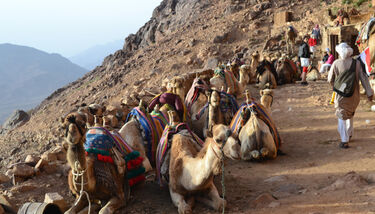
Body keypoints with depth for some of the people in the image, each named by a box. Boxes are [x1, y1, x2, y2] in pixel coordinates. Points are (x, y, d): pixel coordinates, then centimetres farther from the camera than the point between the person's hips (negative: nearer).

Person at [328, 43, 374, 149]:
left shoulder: (336, 63, -12)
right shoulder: (356, 63, -7)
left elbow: (330, 79, -3)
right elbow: (364, 78, -7)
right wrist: (369, 93, -2)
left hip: (341, 94, -3)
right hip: (354, 94, 3)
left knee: (342, 117, 8)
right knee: (350, 114, 26)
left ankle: (345, 141, 1)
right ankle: (349, 134, 39)